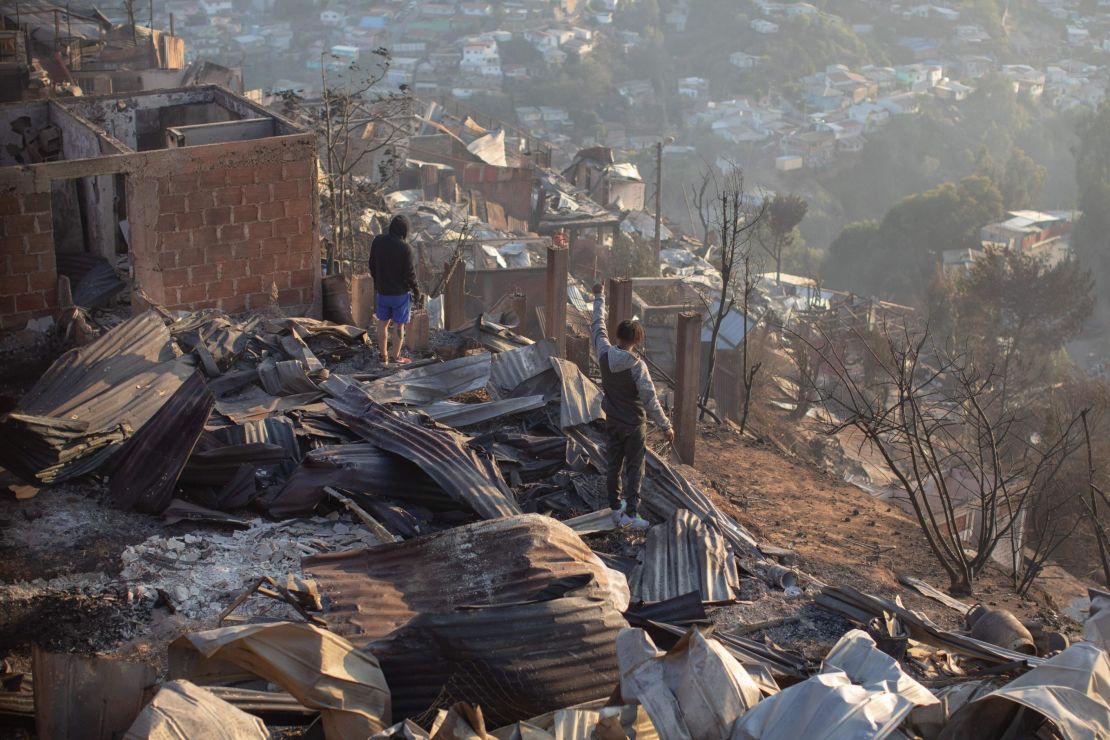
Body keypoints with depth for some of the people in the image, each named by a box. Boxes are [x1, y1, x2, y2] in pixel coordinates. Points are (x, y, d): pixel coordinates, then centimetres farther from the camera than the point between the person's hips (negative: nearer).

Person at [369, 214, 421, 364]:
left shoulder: (377, 241, -7)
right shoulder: (405, 248, -21)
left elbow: (372, 265, 4)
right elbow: (410, 273, -16)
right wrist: (416, 291, 0)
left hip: (382, 291, 4)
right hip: (400, 292, -4)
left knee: (383, 323, 16)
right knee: (399, 325, 9)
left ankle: (384, 356, 23)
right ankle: (396, 357, 17)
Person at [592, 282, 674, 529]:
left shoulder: (605, 354, -11)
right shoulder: (637, 366, -24)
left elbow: (598, 325, 5)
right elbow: (650, 398, -24)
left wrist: (599, 298, 19)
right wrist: (665, 426, -17)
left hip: (612, 421, 5)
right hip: (634, 424, -5)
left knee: (613, 465, 16)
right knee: (634, 468, 3)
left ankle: (616, 509, 26)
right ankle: (630, 513, 0)